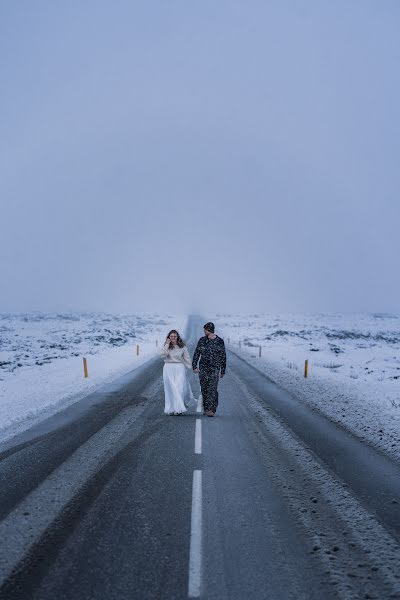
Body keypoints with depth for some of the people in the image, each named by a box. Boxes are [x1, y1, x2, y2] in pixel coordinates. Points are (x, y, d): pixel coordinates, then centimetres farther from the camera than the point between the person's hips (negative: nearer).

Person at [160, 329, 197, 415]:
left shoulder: (182, 346, 3)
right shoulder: (166, 346, 4)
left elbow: (187, 358, 7)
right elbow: (163, 355, -12)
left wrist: (192, 367, 1)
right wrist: (167, 344, -13)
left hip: (179, 368, -1)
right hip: (168, 369, 1)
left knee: (179, 388, -7)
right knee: (170, 389, 3)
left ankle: (178, 408, -1)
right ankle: (171, 408, 10)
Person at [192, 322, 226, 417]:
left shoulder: (220, 341, 0)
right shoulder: (202, 340, 5)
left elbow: (223, 357, 5)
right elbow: (196, 354, 5)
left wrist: (223, 371, 5)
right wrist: (194, 366, -6)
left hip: (214, 369, -3)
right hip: (203, 369, 3)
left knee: (213, 390, -12)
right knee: (204, 389, 7)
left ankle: (211, 410, -12)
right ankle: (205, 408, 19)